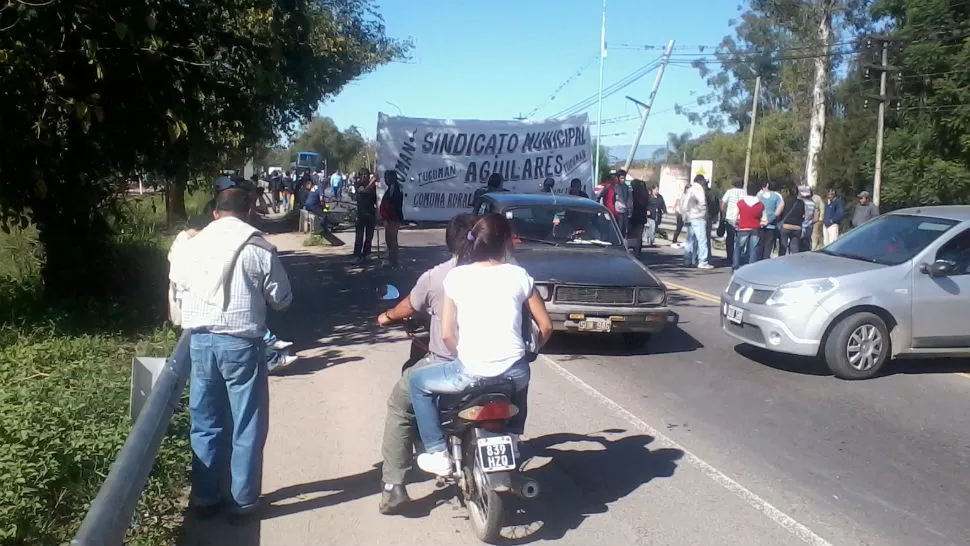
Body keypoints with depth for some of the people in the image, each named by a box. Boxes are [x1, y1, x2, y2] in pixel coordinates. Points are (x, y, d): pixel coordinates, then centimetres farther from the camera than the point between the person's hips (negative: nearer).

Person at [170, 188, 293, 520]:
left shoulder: (193, 245, 5)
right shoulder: (259, 249, -8)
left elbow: (178, 282, 20)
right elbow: (282, 299, 0)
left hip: (199, 340, 4)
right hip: (241, 343, -4)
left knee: (205, 424, 16)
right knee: (247, 426, 7)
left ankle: (205, 498, 24)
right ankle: (242, 501, 14)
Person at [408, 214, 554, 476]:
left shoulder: (456, 276, 0)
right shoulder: (519, 275, 2)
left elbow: (447, 334, 0)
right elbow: (546, 326, 7)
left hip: (471, 373, -2)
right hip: (513, 371, 3)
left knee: (417, 382, 24)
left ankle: (438, 453, 18)